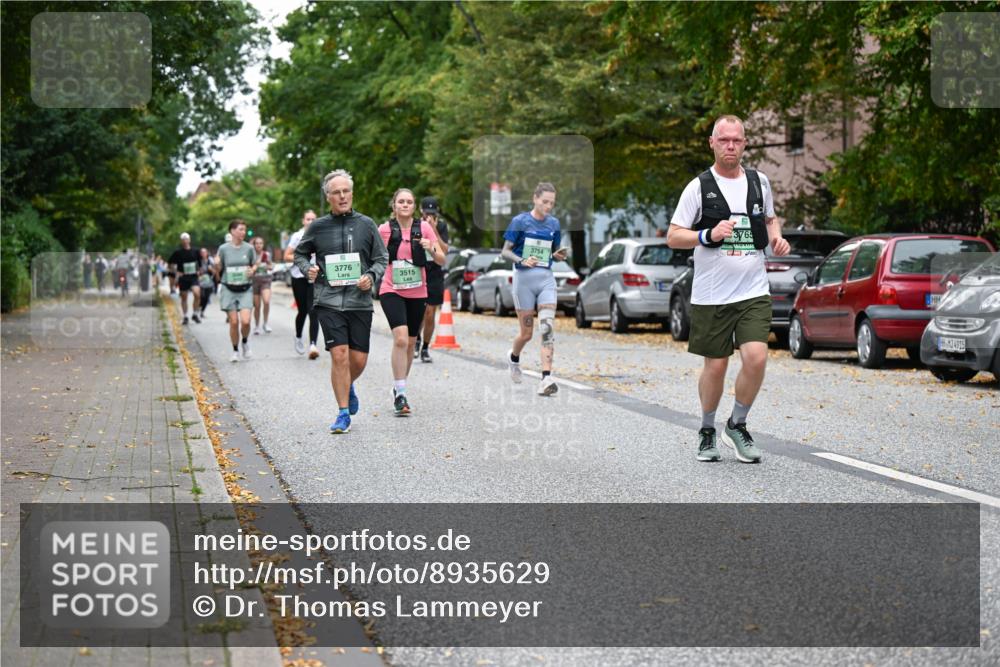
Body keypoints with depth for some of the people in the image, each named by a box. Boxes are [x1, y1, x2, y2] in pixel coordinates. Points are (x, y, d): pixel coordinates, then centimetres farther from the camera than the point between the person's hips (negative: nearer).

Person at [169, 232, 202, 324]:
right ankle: (185, 317, 21)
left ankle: (195, 314, -4)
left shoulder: (195, 251, 4)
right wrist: (176, 272, -2)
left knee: (197, 293, -21)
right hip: (183, 278, 0)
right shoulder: (178, 252, -1)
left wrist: (200, 271, 7)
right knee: (184, 298, 7)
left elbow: (201, 262, 18)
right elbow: (171, 264, 8)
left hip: (193, 277, 0)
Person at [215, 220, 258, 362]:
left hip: (245, 290, 1)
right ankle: (235, 351, 15)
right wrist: (217, 264, -16)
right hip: (228, 290, 0)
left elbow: (255, 264, 13)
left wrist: (252, 270, -9)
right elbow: (219, 271, 5)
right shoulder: (224, 249, -2)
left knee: (245, 321, -13)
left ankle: (245, 341, 18)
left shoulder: (248, 248, 0)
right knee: (233, 322, -3)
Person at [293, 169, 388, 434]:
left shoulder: (366, 224, 6)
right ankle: (343, 414, -1)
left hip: (360, 301, 2)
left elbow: (382, 259, 11)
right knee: (339, 355, -11)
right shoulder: (318, 227, 4)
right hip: (329, 302, -1)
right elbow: (300, 253, 19)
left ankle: (348, 387, 38)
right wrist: (308, 269, -2)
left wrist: (371, 276, -7)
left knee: (359, 359, 3)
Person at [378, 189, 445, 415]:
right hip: (391, 291, -3)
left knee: (410, 343, 12)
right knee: (400, 338, -21)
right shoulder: (384, 230, -2)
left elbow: (441, 260, 0)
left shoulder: (424, 228, 1)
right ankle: (400, 393, -18)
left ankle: (399, 388, 31)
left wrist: (431, 249, -20)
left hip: (417, 293, 3)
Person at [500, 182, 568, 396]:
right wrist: (521, 260, -20)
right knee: (526, 333, 4)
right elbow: (505, 251, -2)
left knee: (547, 328, -14)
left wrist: (559, 254, -4)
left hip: (546, 279, 3)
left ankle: (546, 379, -19)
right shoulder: (520, 221, -3)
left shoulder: (553, 223, 8)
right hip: (524, 278, -3)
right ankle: (514, 357, 38)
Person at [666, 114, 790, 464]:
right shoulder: (699, 186, -2)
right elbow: (673, 236, -2)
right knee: (715, 366, 4)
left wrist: (776, 237, 6)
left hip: (753, 291, 2)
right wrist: (708, 235, -18)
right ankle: (707, 431, 27)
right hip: (711, 295, -2)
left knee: (756, 357, -14)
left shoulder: (759, 181, 9)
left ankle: (737, 425, 9)